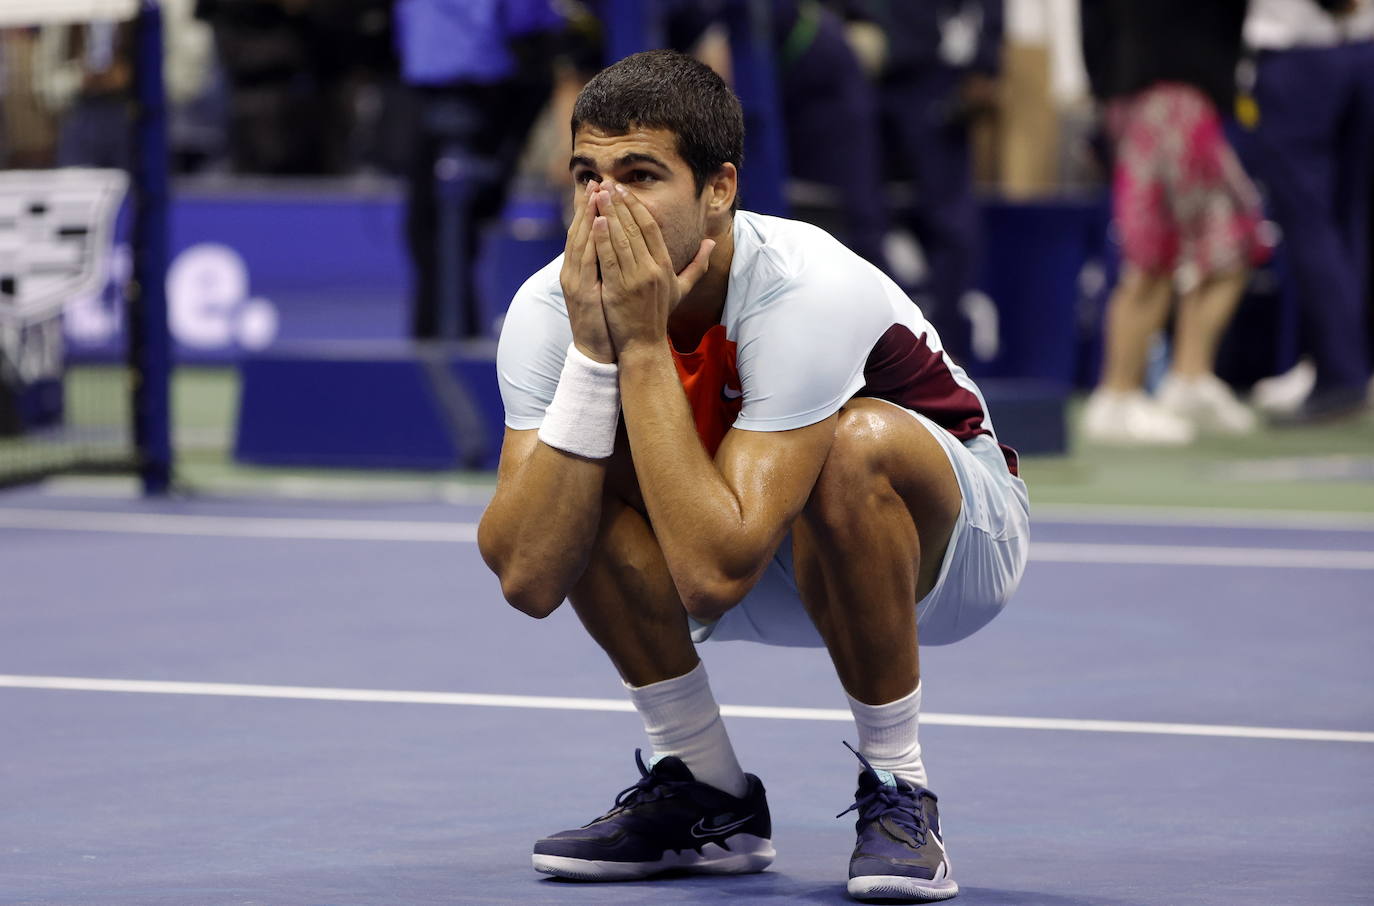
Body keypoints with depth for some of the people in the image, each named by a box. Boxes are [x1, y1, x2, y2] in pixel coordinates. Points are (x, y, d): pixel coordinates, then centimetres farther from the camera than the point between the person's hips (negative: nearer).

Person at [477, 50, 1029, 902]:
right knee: (578, 469, -21)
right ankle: (708, 797, -6)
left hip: (947, 536, -5)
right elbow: (529, 578, -31)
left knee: (858, 442, -37)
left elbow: (716, 573, -42)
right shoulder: (551, 307, -21)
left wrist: (643, 343, -40)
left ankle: (899, 794, -18)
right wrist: (593, 350, -36)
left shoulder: (811, 294, -35)